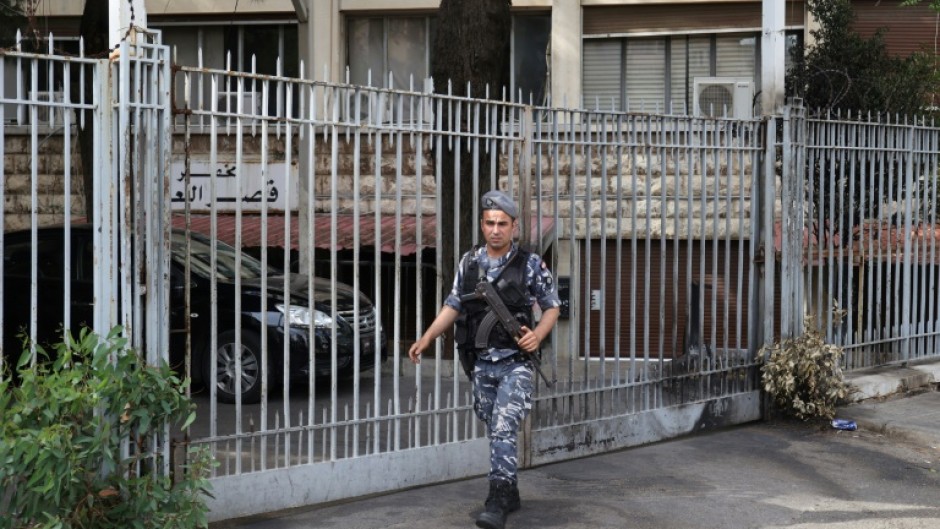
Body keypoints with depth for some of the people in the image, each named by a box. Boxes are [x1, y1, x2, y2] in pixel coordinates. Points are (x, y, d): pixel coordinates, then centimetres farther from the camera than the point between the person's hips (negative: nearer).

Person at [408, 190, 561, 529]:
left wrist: (538, 334, -16)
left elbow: (552, 307, 2)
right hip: (480, 364, 5)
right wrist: (426, 339, 1)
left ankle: (497, 502, -17)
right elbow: (452, 306, 12)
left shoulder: (531, 264, -5)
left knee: (503, 430, -17)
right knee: (496, 433, 13)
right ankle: (510, 495, 27)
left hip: (515, 363, -4)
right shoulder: (469, 262, 6)